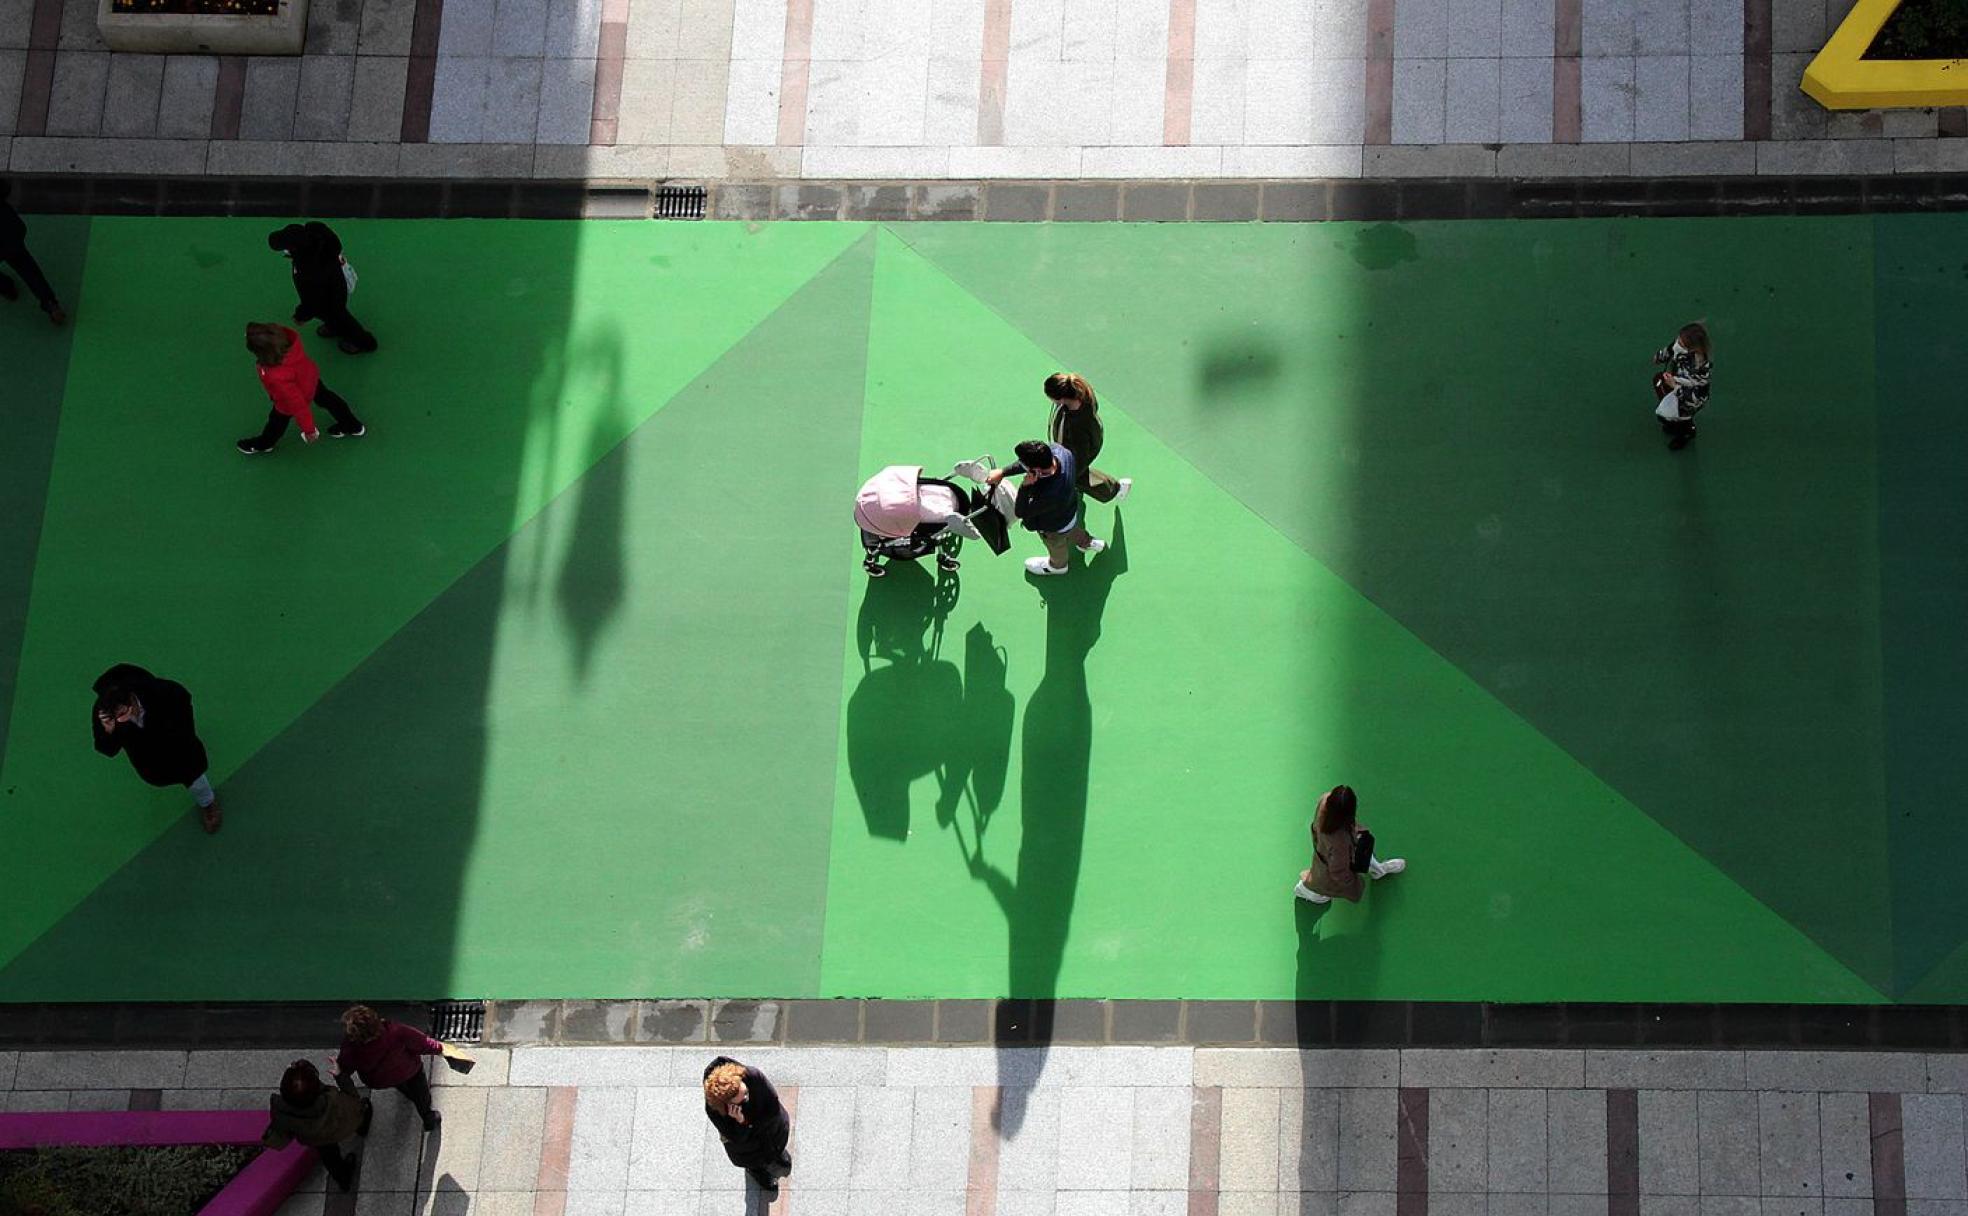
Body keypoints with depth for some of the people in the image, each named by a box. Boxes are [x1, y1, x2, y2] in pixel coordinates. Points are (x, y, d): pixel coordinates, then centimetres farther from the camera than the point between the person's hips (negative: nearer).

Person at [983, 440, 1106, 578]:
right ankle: (1087, 542, 69)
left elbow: (1021, 513, -34)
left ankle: (1057, 565, 65)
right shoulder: (1056, 450, -34)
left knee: (1057, 548, 32)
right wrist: (1002, 472, -12)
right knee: (1075, 530, 39)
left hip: (1055, 529, -4)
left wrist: (1024, 486, -46)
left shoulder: (1048, 495, -51)